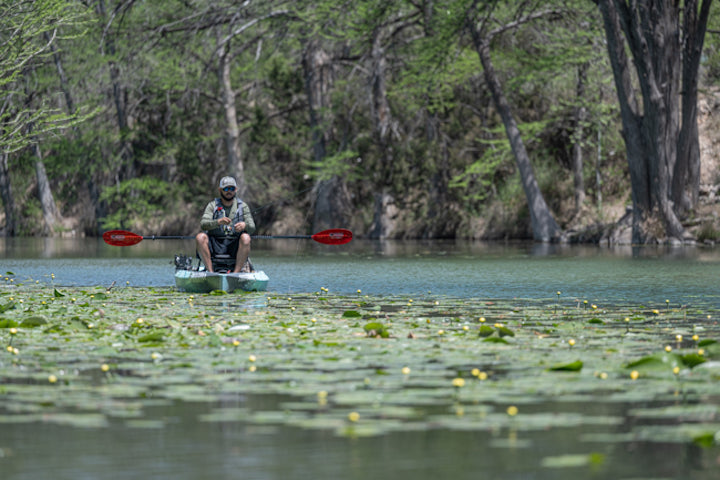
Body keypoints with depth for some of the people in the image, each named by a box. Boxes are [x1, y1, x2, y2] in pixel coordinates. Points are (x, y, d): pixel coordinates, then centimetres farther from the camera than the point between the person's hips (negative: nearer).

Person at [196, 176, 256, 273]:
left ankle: (236, 273, -34)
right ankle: (210, 272, -31)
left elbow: (252, 228, -2)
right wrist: (218, 222, -31)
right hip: (215, 245, 0)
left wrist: (244, 225, -27)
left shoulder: (242, 206, 10)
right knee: (200, 237, -27)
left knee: (245, 238, -31)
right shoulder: (212, 205, 7)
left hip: (234, 246, 0)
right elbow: (203, 225, -10)